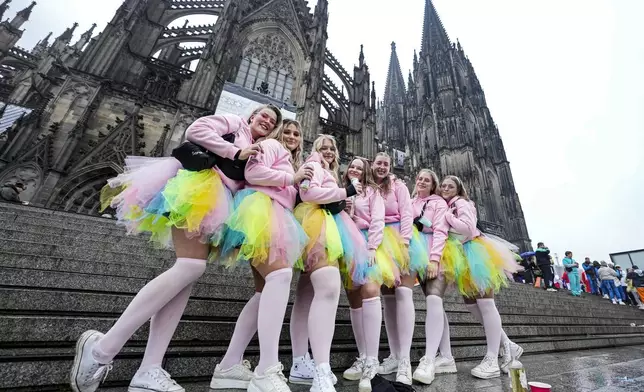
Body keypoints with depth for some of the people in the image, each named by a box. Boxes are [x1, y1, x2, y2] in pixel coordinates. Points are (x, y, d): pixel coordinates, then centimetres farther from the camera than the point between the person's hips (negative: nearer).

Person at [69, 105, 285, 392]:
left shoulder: (259, 151, 30)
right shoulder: (234, 122, 14)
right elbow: (196, 130, -1)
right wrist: (235, 152, -4)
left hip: (217, 204, 7)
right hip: (201, 187, -7)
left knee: (190, 272, -7)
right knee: (191, 267, -23)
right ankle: (101, 349, -15)